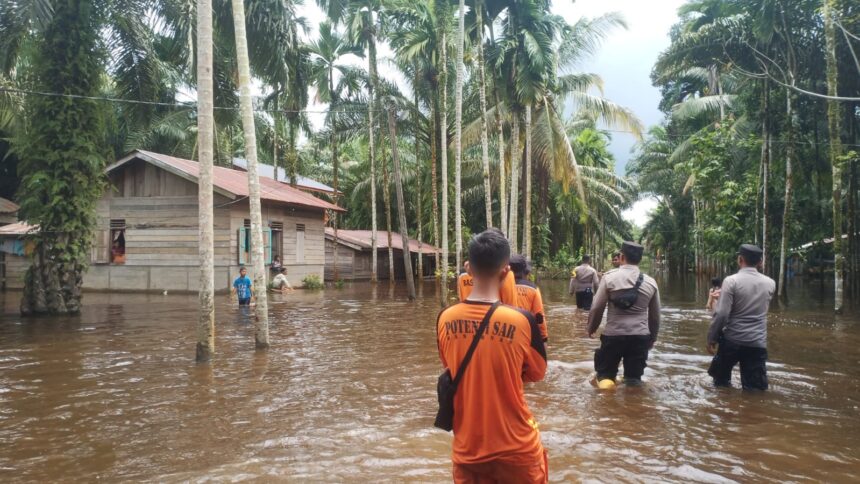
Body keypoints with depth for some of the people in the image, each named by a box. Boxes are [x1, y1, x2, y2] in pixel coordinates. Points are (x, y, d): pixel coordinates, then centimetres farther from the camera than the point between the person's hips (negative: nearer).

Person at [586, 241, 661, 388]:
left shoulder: (610, 277, -6)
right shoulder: (650, 282, 3)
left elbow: (597, 308, -5)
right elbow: (655, 315, 11)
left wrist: (591, 328, 12)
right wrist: (652, 337, 25)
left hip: (613, 334, -2)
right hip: (640, 336, 2)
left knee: (605, 372, 14)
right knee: (634, 377, 14)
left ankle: (604, 380, -13)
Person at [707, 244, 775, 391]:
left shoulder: (731, 281, -11)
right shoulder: (770, 283, 4)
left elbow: (721, 314, -16)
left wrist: (712, 338, -5)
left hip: (732, 340, -3)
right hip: (758, 343, 3)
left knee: (722, 383, 19)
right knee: (755, 389, 6)